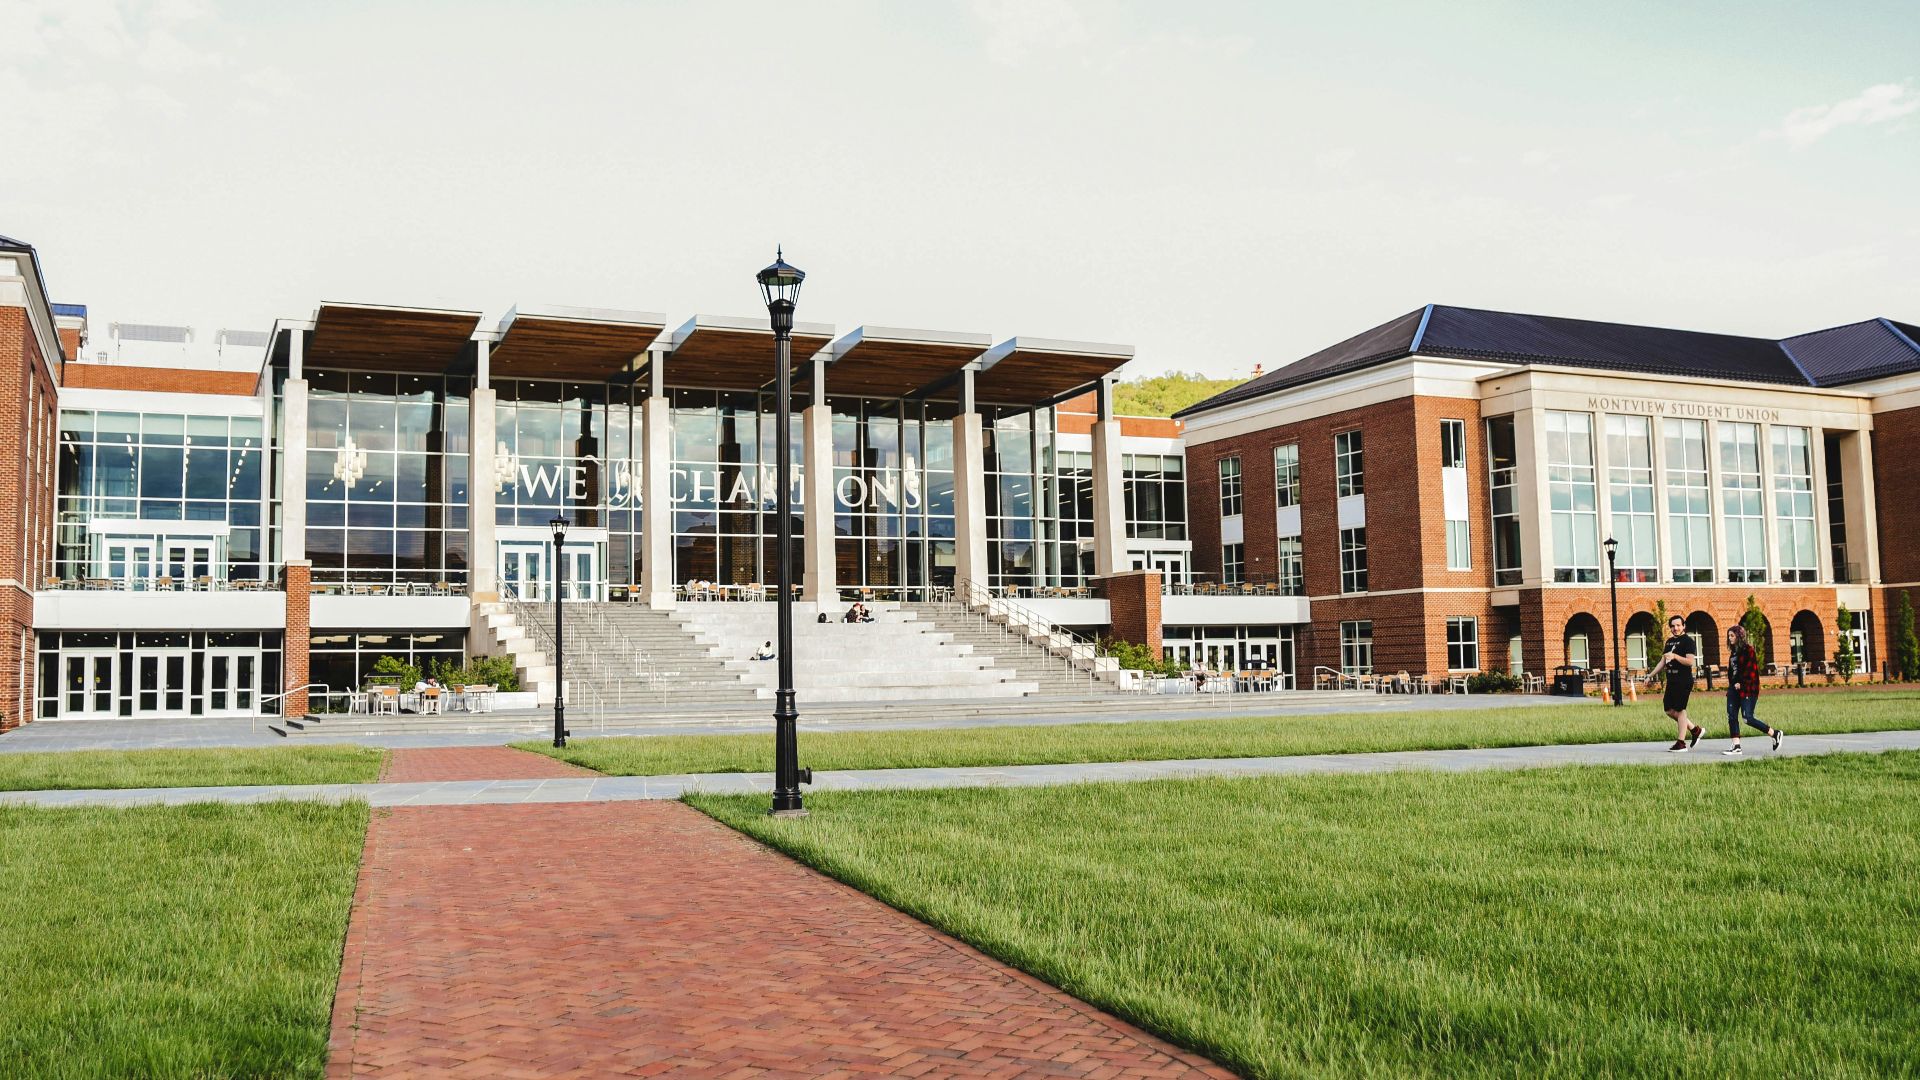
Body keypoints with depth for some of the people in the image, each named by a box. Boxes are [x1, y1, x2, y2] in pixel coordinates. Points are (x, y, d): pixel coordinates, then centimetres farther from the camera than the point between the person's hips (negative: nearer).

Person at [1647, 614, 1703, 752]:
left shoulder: (1688, 641, -7)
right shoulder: (1669, 641, 18)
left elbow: (1691, 662, -19)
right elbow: (1663, 661, 24)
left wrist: (1674, 656, -27)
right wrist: (1650, 675, 22)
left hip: (1684, 681, -8)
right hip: (1671, 681, 8)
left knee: (1680, 710, -6)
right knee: (1669, 710, 8)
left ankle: (1681, 743, -1)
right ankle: (1695, 730, 22)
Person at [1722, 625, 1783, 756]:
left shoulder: (1748, 650, -9)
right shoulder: (1733, 651, 16)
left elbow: (1751, 669, -15)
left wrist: (1741, 683, -15)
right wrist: (1732, 683, 9)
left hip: (1747, 689, -8)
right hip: (1734, 688, 8)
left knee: (1747, 718, -10)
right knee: (1732, 716, 1)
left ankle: (1774, 733, 8)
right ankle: (1736, 746, 1)